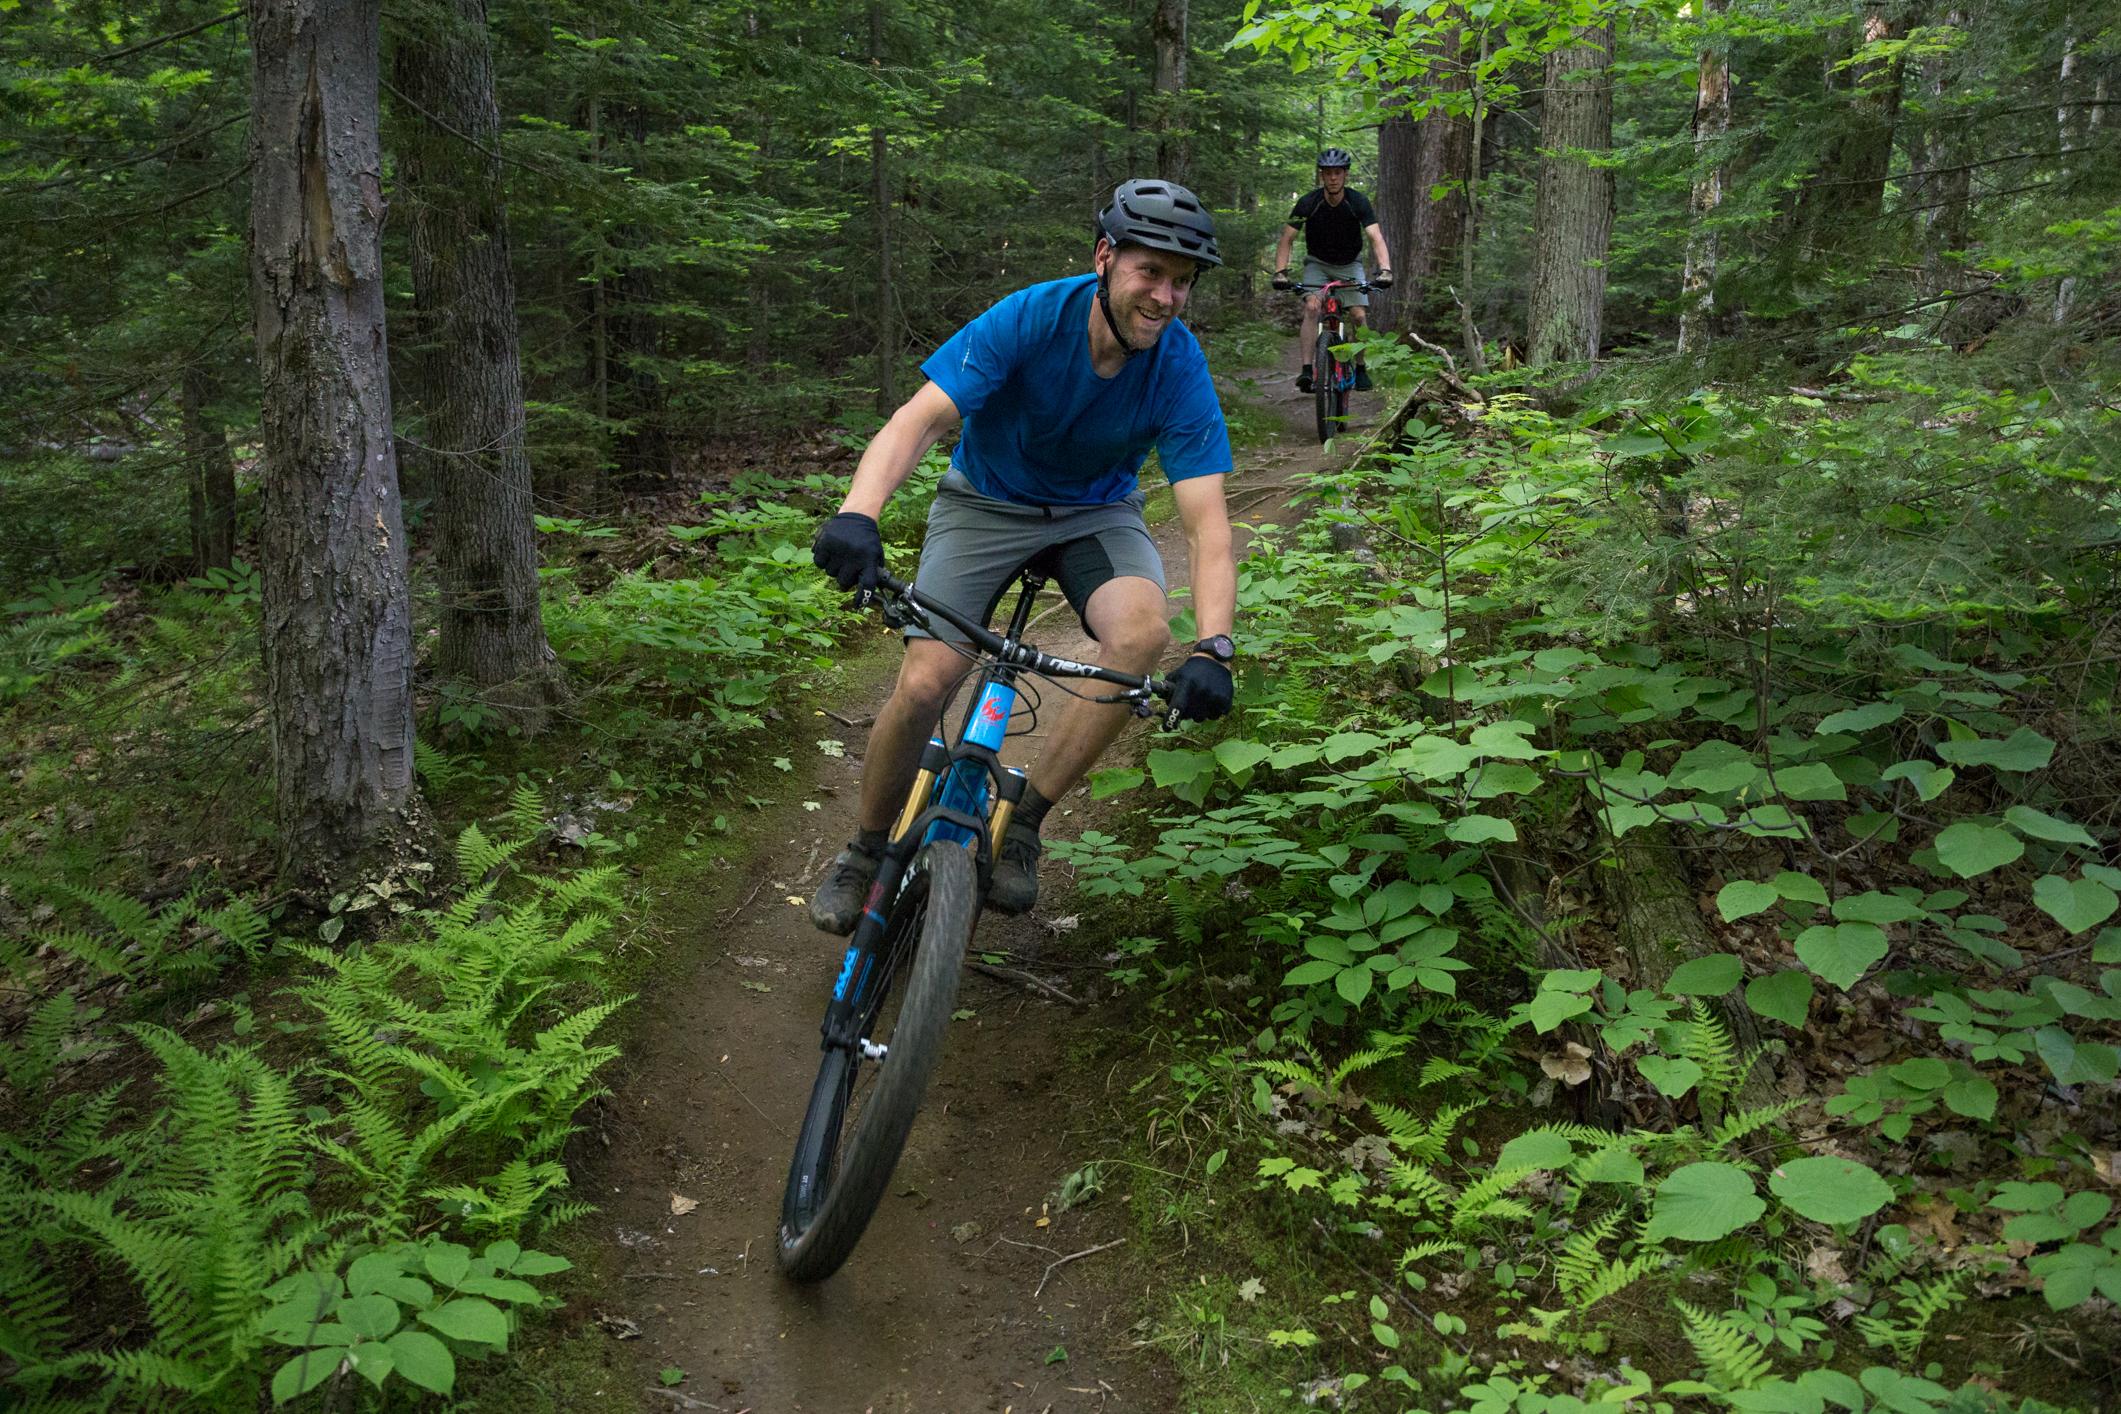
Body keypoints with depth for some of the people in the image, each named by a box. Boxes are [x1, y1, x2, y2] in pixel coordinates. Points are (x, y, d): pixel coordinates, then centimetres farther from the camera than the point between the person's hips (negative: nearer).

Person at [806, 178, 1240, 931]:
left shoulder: (1180, 368, -21)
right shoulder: (1031, 318, -26)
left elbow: (1207, 524, -26)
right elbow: (919, 419, -34)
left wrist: (1213, 648, -42)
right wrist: (857, 514, -53)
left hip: (1096, 512, 2)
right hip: (986, 502, -1)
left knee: (1144, 632, -30)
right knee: (923, 684, -17)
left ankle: (1021, 824, -13)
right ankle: (865, 852, 11)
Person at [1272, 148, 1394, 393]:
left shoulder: (1358, 202, -21)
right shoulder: (1308, 203, -20)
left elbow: (1376, 238, -28)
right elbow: (1287, 238, -20)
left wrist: (1385, 269, -45)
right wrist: (1280, 272, -36)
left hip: (1349, 264, 1)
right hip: (1317, 263, -1)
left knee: (1360, 315, -12)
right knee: (1312, 307, -25)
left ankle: (1361, 368, 9)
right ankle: (1307, 370, -27)